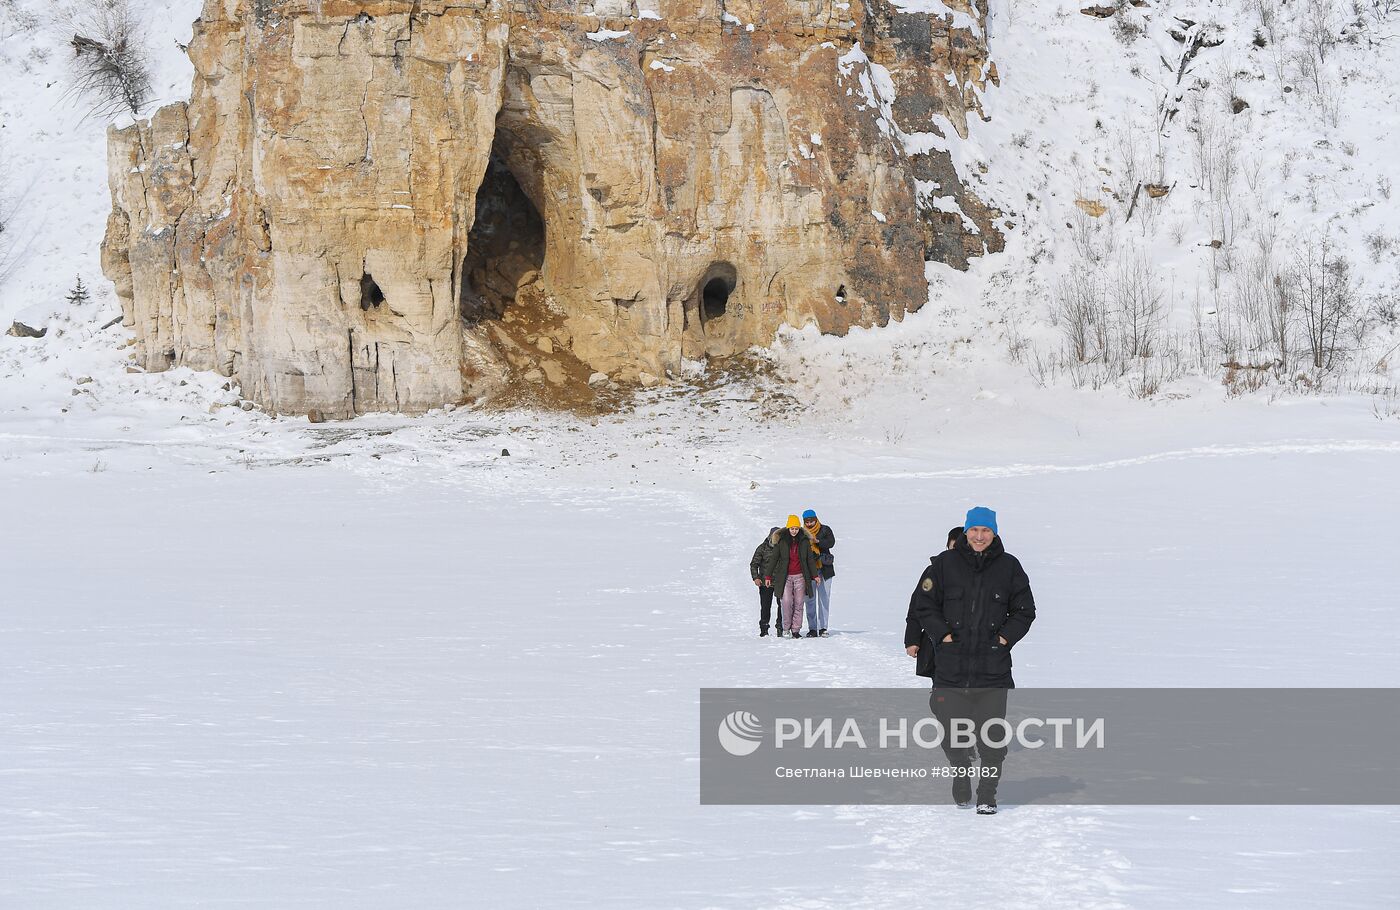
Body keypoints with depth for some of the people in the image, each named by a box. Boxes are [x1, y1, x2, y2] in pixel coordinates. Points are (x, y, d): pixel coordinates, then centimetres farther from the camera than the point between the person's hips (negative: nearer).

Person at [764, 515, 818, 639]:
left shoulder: (804, 541, 5)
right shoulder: (781, 541, 1)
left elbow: (810, 559, 14)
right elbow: (773, 559, 5)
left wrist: (814, 575, 13)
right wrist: (768, 576, 4)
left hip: (800, 576, 2)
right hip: (785, 576, -2)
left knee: (798, 603, -1)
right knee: (787, 602, -15)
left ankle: (796, 630, 3)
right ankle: (786, 627, -1)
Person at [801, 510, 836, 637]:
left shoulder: (825, 530, 4)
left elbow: (831, 543, -13)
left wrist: (817, 541, -25)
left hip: (824, 569, -1)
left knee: (824, 598, 0)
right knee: (810, 599, 1)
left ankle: (823, 627, 4)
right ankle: (812, 629, 5)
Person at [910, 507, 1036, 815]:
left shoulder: (1008, 567, 6)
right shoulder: (945, 564, 4)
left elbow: (1024, 610, 14)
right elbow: (923, 604, 10)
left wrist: (1006, 637, 2)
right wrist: (942, 634, -1)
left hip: (994, 669, 0)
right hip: (951, 665, 1)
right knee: (953, 732, 4)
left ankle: (987, 795, 4)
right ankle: (961, 772, 28)